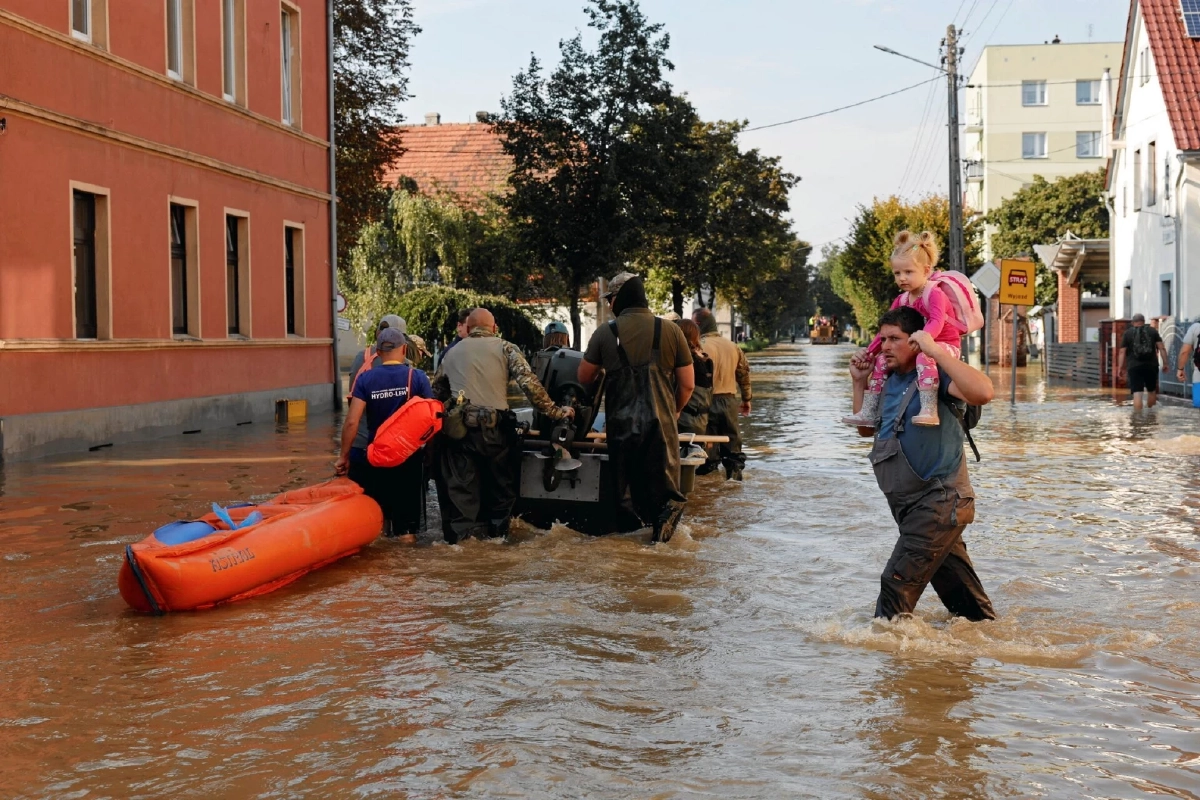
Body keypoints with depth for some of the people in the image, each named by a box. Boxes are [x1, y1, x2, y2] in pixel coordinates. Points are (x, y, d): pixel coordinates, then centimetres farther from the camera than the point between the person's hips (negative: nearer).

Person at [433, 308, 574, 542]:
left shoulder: (452, 353, 16)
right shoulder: (505, 348, 5)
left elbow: (438, 390, 19)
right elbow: (529, 382, -5)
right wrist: (555, 412, -3)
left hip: (459, 427, 2)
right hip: (494, 427, -2)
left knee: (461, 486, 6)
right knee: (500, 484, 14)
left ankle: (463, 535, 3)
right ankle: (497, 530, 20)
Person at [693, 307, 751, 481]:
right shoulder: (733, 347, 11)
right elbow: (744, 374, 16)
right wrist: (746, 399, 25)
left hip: (707, 401, -6)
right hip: (729, 401, 6)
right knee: (732, 441, 12)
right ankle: (735, 472, 9)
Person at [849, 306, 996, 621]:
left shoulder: (934, 375, -12)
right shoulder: (891, 382, 13)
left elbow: (983, 392, -32)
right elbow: (866, 428, 25)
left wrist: (936, 352, -30)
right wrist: (860, 382, 13)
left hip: (940, 500, -9)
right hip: (913, 506, 9)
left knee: (898, 580, -11)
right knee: (955, 582, 19)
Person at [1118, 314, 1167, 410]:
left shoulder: (1127, 333, 6)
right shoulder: (1153, 331, 10)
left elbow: (1122, 352, 1)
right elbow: (1161, 348, 3)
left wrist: (1120, 367, 2)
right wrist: (1165, 363, 4)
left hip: (1134, 366, -2)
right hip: (1151, 365, 2)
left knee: (1137, 393, -8)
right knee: (1151, 390, 20)